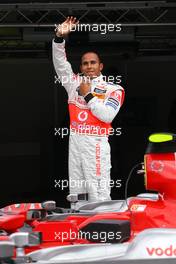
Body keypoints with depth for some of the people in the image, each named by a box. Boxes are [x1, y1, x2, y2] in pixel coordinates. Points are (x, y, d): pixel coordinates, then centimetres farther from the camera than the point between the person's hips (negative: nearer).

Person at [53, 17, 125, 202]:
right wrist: (60, 38, -12)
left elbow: (107, 116, -14)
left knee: (98, 193, -9)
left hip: (96, 144, -5)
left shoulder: (112, 89, 1)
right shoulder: (75, 82, 13)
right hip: (74, 142, 5)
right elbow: (60, 63, 2)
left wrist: (88, 96, -9)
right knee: (75, 190, 9)